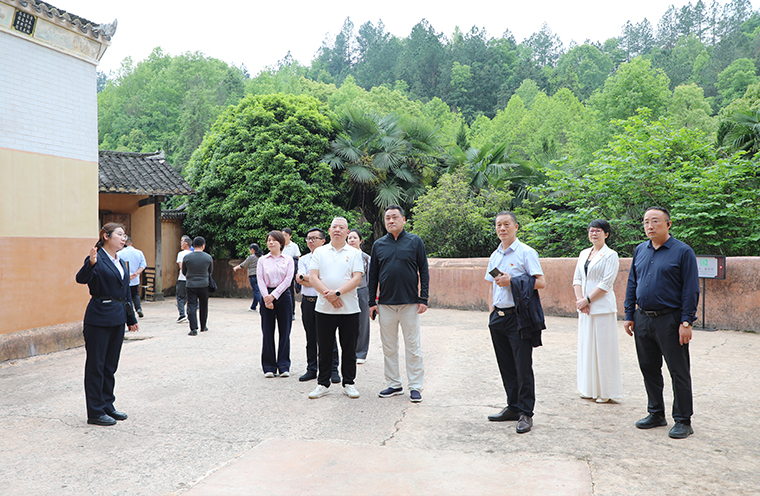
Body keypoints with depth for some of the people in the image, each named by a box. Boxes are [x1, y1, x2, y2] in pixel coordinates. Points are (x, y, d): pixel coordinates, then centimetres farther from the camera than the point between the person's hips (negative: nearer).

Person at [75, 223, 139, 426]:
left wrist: (131, 318, 20)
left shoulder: (120, 262, 14)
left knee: (110, 365, 15)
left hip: (117, 319, 8)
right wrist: (91, 263, -46)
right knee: (96, 366, 1)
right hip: (99, 318, -8)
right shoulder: (98, 259, -10)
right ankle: (95, 413, 10)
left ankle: (108, 406, 26)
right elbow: (81, 278, -27)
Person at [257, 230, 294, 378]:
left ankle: (284, 366, 9)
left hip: (283, 295, -1)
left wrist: (274, 295, -12)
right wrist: (266, 297, -13)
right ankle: (269, 367, 11)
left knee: (284, 331, 1)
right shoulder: (262, 260, 9)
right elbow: (260, 280, 1)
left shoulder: (288, 260, 6)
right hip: (267, 297, 1)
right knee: (267, 332, 2)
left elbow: (287, 280, -4)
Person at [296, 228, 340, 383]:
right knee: (311, 338, 10)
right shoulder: (303, 259, 13)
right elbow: (300, 280, -2)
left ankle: (333, 370, 6)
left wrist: (305, 277, -4)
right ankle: (311, 369, 18)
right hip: (307, 301, 4)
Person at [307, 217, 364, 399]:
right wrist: (328, 295, -14)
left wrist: (338, 292, -18)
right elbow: (313, 278, -1)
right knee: (324, 348, 7)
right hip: (324, 308, 1)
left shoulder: (354, 253, 5)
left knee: (349, 348, 6)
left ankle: (349, 383, 18)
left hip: (349, 308, -1)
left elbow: (357, 278, -5)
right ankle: (323, 384, 18)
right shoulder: (319, 252, 8)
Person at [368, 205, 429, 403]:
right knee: (389, 348, 9)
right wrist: (371, 302, 6)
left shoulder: (415, 242, 2)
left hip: (410, 303, -3)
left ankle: (415, 387, 10)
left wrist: (423, 299, -5)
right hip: (386, 303, 3)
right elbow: (373, 276, 12)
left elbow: (424, 272, 2)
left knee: (413, 347, 1)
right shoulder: (378, 245, 9)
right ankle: (394, 384, 20)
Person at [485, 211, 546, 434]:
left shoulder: (526, 253, -6)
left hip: (519, 317, -7)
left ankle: (525, 413, 5)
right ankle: (513, 407, 23)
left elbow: (541, 282, -13)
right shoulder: (495, 255, 15)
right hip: (498, 316, 7)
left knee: (523, 367, -4)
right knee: (506, 366, 12)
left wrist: (512, 280, -17)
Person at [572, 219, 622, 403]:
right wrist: (580, 300, -4)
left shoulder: (610, 255, -5)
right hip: (585, 307, 6)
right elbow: (577, 279, 11)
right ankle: (589, 389, 21)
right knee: (586, 345, 10)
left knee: (603, 347, -3)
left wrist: (587, 300, -14)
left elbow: (606, 283, -12)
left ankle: (605, 392, 7)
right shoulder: (584, 254, 14)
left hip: (602, 307, -6)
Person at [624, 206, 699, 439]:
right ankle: (656, 414, 27)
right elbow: (632, 285, 15)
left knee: (679, 372, 2)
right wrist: (629, 315, 11)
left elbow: (691, 290, -9)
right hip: (643, 320, 6)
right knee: (649, 368, 13)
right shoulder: (640, 250, 11)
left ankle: (683, 421, 13)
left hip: (670, 320, -6)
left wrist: (686, 322, -15)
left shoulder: (683, 252, -6)